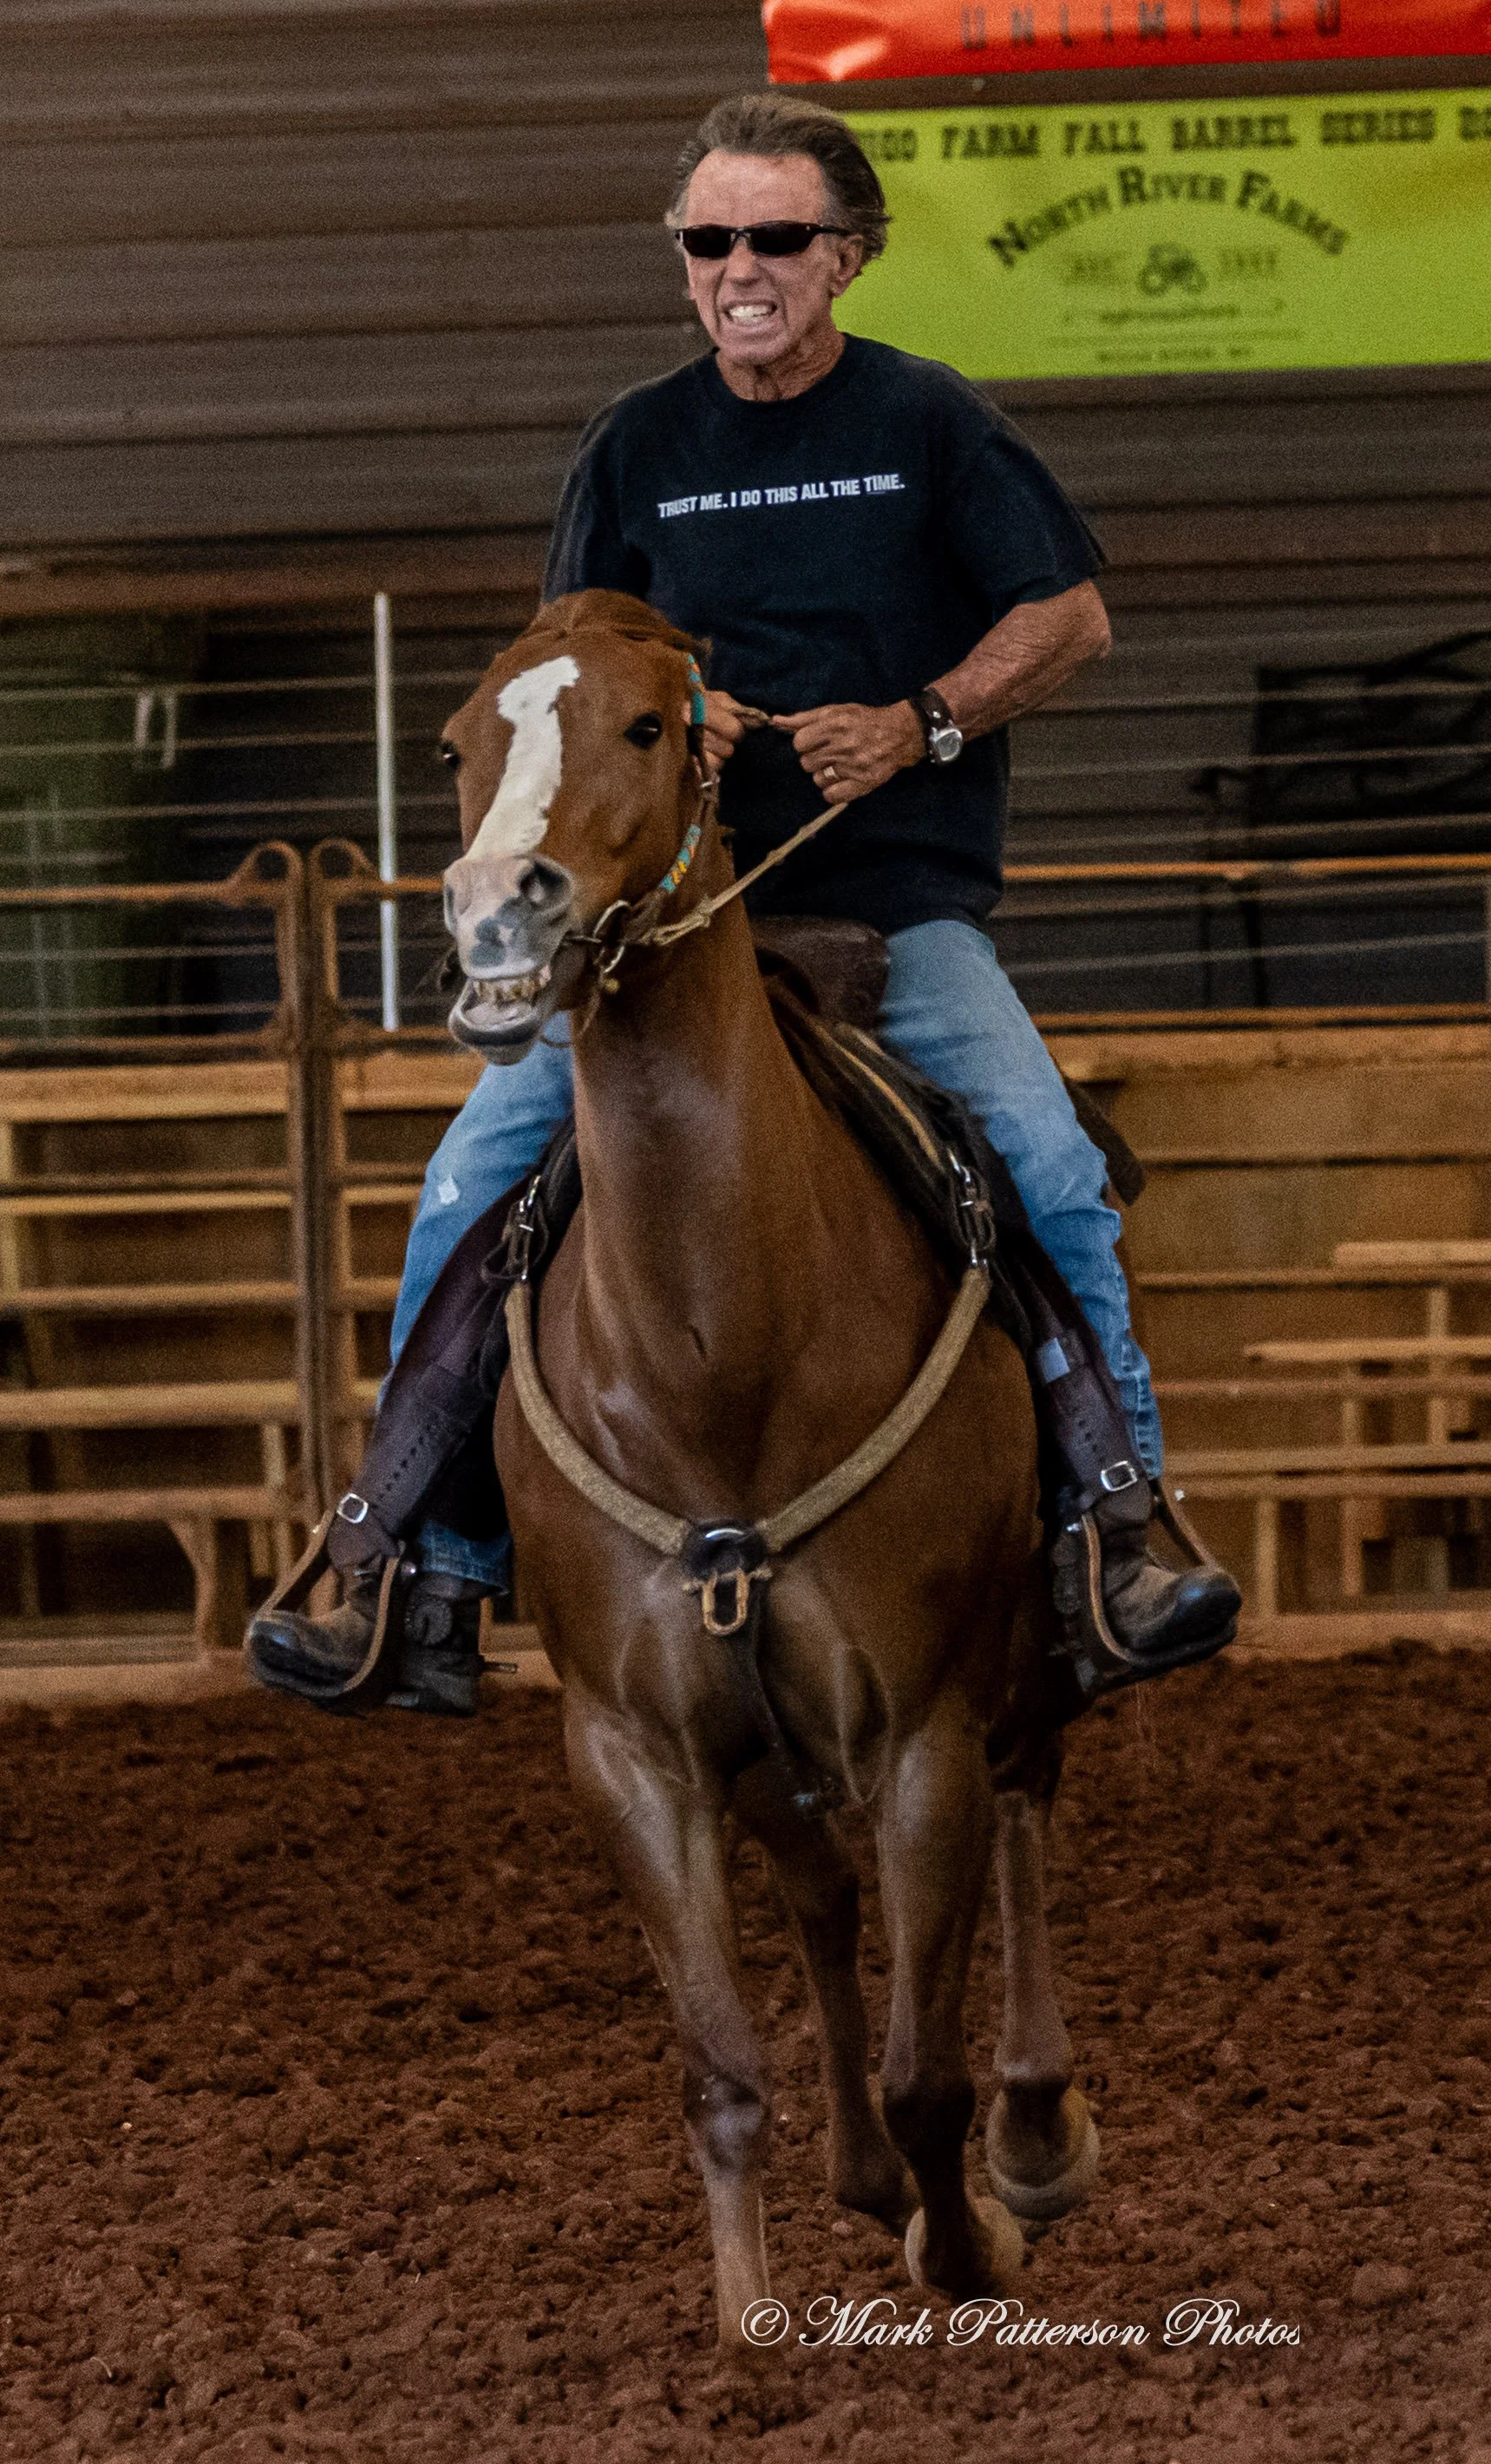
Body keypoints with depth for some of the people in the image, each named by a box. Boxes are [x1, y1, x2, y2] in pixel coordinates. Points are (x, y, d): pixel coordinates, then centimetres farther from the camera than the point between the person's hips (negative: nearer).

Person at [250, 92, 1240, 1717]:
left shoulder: (933, 424, 3)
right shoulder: (636, 451, 10)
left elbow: (1069, 619, 5)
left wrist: (919, 725, -11)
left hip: (902, 908, -2)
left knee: (1048, 1162, -25)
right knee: (473, 1185, -12)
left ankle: (1116, 1523, -12)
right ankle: (431, 1576, -3)